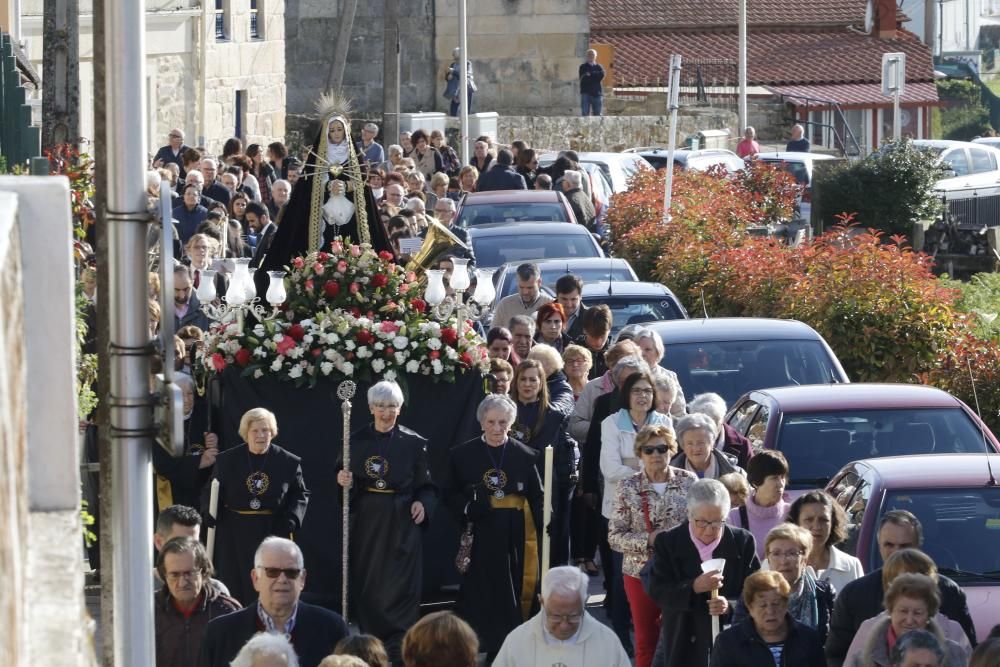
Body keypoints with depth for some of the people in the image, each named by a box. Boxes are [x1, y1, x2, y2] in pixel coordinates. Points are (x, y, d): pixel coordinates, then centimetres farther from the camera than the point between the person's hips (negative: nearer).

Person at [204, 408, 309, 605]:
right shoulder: (227, 460, 3)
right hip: (234, 534, 1)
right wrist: (209, 512, -10)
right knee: (235, 588, 2)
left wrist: (291, 519, -7)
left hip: (272, 531, 0)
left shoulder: (289, 462, 1)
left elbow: (301, 494, 9)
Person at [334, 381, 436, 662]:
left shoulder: (414, 443, 0)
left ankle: (399, 648, -2)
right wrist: (342, 480, -12)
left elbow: (426, 486, 2)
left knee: (400, 584, -5)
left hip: (402, 522, -2)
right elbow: (344, 478, 10)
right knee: (367, 584, 4)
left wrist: (423, 503, -17)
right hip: (366, 520, 2)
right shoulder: (356, 440, 4)